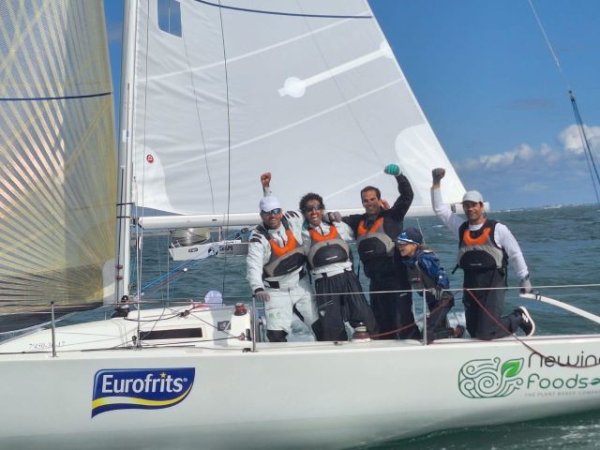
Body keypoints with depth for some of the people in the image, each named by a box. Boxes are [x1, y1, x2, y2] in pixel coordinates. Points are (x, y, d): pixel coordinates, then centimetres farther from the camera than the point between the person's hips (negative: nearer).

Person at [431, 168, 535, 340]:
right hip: (470, 285, 5)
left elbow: (515, 253, 2)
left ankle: (519, 317, 15)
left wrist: (524, 279, 2)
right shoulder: (461, 227, 9)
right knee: (474, 332, 8)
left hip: (493, 284, -5)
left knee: (485, 333, -12)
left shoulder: (498, 228, -2)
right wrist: (436, 182, 3)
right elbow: (439, 208, 10)